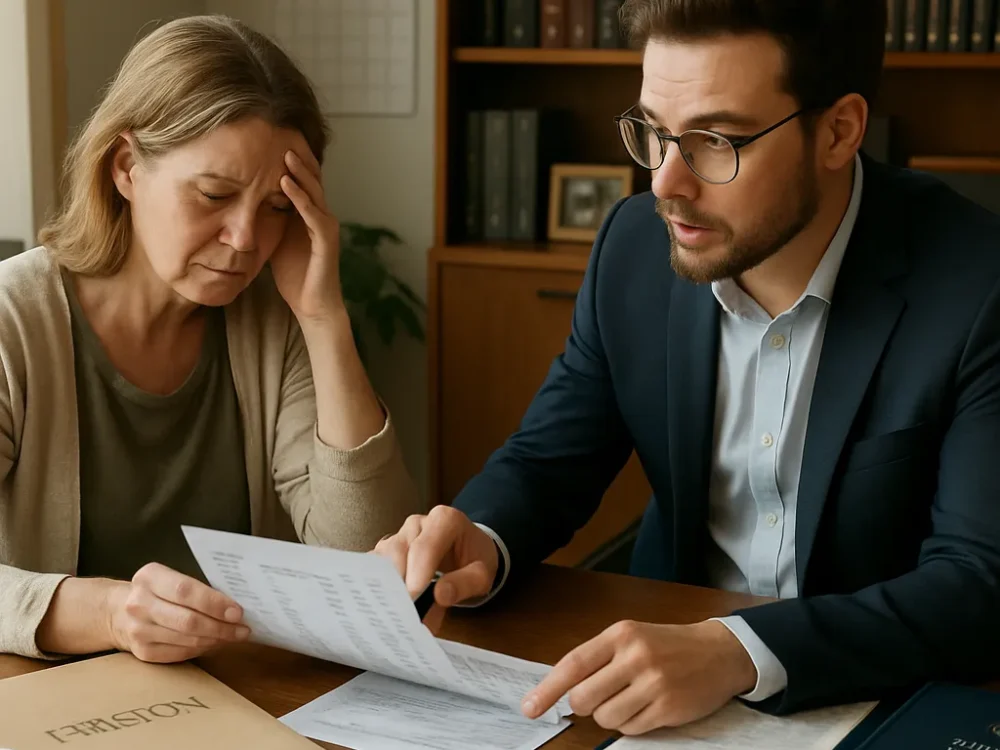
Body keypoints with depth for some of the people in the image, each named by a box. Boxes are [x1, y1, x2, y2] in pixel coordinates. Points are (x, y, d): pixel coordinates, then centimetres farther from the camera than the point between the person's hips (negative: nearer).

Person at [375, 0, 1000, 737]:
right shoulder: (636, 244, -5)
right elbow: (549, 457, 4)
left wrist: (739, 653, -35)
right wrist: (481, 543, -18)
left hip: (889, 694, -2)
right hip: (673, 639, 3)